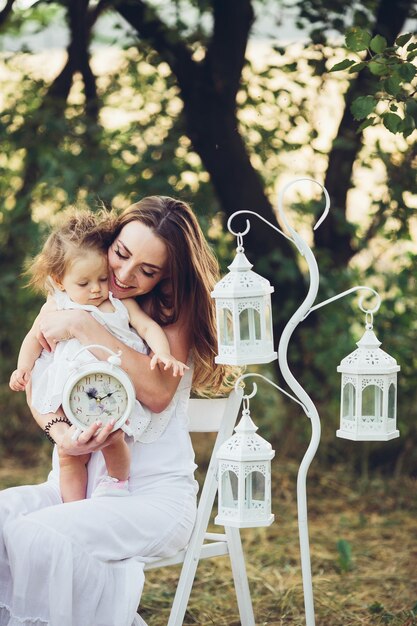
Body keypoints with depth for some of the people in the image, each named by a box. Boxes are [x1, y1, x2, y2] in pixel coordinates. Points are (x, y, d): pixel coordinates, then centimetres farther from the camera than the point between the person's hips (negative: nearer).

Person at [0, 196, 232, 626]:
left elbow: (158, 392, -17)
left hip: (154, 490, -4)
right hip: (75, 480, 4)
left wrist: (85, 327, -18)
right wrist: (58, 429, -19)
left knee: (42, 535, -31)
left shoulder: (178, 309, -1)